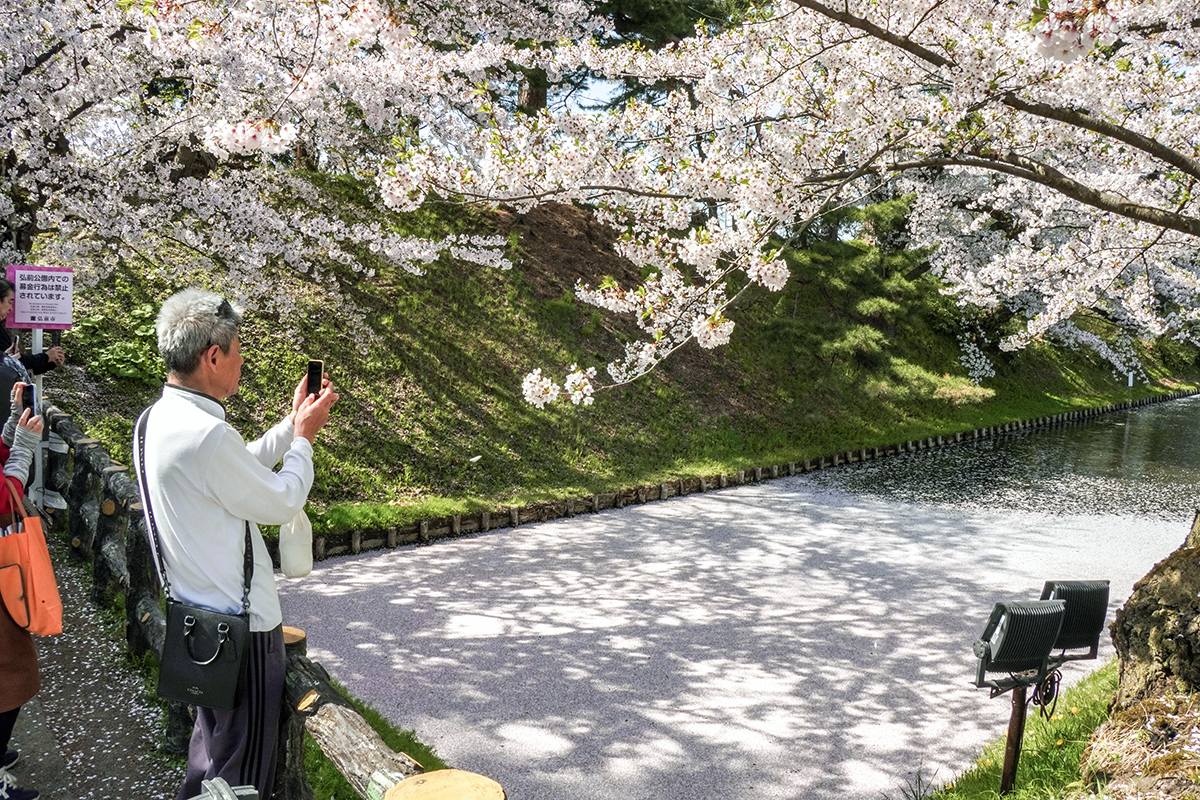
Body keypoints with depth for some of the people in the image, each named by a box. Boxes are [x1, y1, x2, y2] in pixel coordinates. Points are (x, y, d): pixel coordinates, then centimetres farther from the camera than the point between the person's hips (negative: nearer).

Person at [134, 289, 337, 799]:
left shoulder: (159, 418, 3)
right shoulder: (207, 435, -28)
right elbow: (282, 503, -16)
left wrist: (291, 426, 13)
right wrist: (303, 436, -2)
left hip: (200, 610, 10)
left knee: (213, 735, 27)